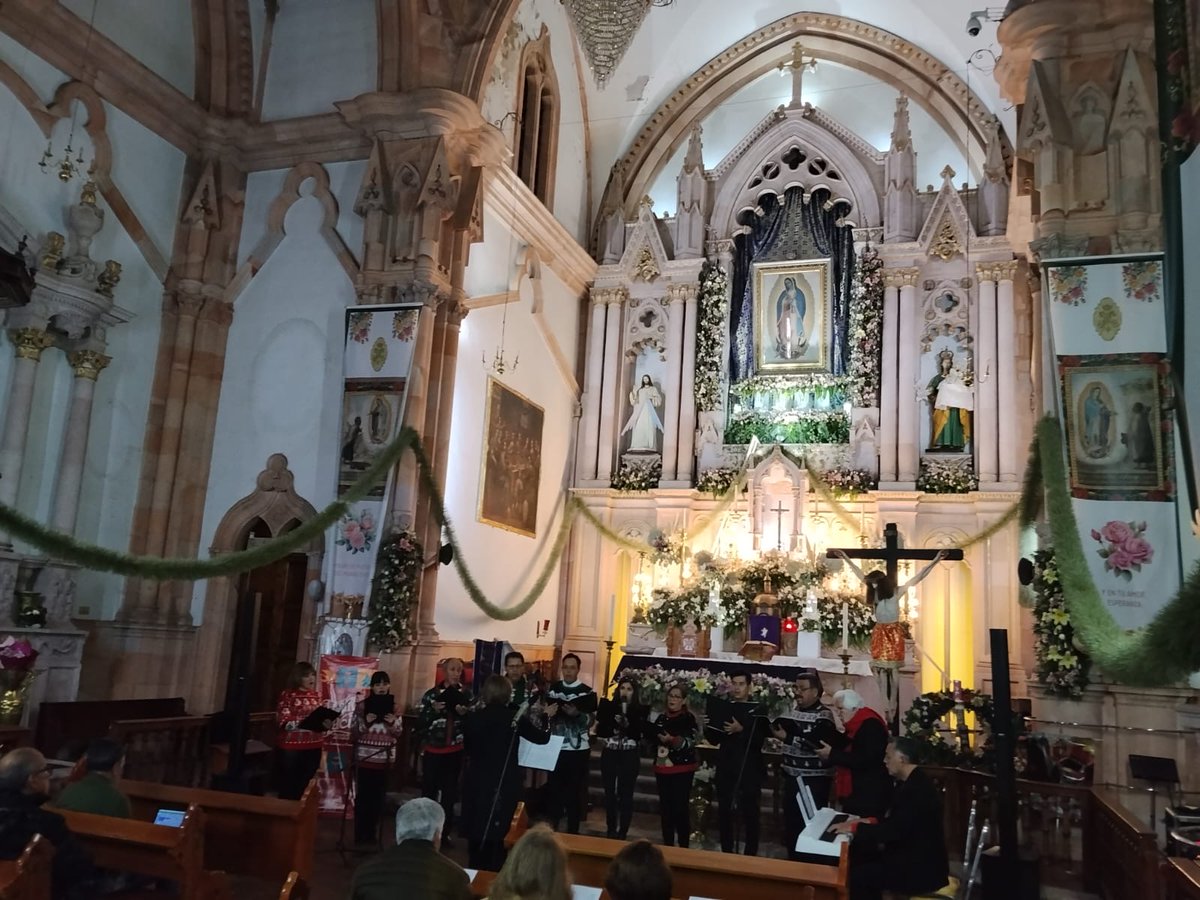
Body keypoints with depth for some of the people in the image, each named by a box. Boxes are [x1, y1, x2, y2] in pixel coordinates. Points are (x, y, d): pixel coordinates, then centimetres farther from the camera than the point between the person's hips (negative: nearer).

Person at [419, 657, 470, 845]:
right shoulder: (431, 694, -2)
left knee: (450, 792, 6)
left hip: (455, 752, 2)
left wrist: (464, 714, -16)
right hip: (433, 750, -2)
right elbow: (421, 722, -6)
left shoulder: (465, 695, 4)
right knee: (429, 790, -1)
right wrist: (434, 710, -22)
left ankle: (444, 832, 15)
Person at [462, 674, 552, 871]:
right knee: (495, 836, 6)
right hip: (504, 785, -2)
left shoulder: (473, 718, -3)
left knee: (475, 834, 14)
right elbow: (543, 737, 3)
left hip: (476, 783, 3)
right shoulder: (515, 719, -10)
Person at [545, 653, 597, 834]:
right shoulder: (552, 689, 6)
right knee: (553, 787, 9)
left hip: (578, 749, -3)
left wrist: (576, 714, -28)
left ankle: (572, 830, 14)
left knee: (574, 790, 4)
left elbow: (589, 721, -10)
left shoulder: (587, 692, -3)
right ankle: (552, 826, 23)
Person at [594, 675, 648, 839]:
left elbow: (640, 734, -11)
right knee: (609, 792, 9)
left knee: (625, 794, -1)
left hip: (629, 756, -2)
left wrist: (627, 724, -21)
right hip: (609, 754, 2)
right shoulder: (608, 707, 4)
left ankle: (622, 832, 9)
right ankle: (611, 830, 22)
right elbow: (600, 731, 3)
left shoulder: (640, 711, -2)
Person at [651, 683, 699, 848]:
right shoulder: (661, 719, 10)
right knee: (665, 807, 8)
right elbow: (654, 741, 23)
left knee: (680, 808, -8)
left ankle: (683, 846, 1)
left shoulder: (689, 719, -7)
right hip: (662, 769, 6)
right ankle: (667, 844, 17)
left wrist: (673, 740, -30)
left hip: (682, 769, -6)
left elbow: (690, 743, -17)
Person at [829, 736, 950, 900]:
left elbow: (896, 830, -27)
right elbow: (896, 822, 17)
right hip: (909, 856, 10)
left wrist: (855, 828, -20)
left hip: (922, 869, -10)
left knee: (858, 876, -17)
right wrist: (873, 822, 2)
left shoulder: (920, 788, -23)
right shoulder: (909, 782, 8)